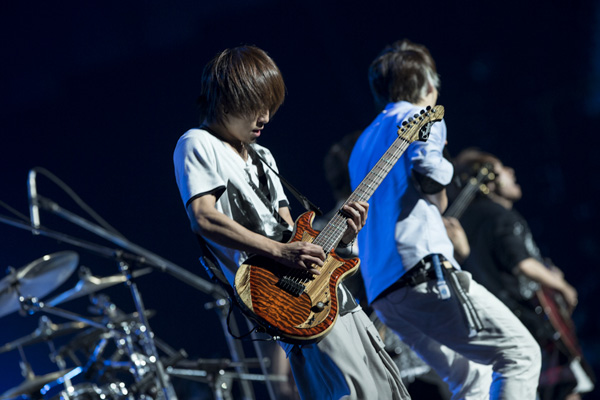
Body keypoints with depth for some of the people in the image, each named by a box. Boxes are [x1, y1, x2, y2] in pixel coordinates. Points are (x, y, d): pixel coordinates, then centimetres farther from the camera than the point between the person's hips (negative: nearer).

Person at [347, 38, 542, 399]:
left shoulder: (364, 143, 28)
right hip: (423, 268, -8)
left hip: (382, 290, 8)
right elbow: (427, 171, -17)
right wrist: (441, 202, 3)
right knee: (521, 354, -5)